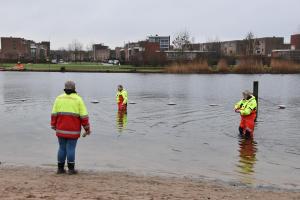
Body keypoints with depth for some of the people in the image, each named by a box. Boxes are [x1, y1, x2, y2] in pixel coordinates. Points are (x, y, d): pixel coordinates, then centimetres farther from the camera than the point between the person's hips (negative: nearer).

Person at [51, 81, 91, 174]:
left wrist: (54, 126, 14)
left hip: (61, 130, 3)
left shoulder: (59, 98, 5)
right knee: (71, 148, 1)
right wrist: (87, 128, 1)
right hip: (73, 131, -3)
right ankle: (71, 169, 6)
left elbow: (54, 114, 4)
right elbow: (84, 116, -6)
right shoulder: (78, 99, -3)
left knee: (62, 148, 11)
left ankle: (60, 168, 15)